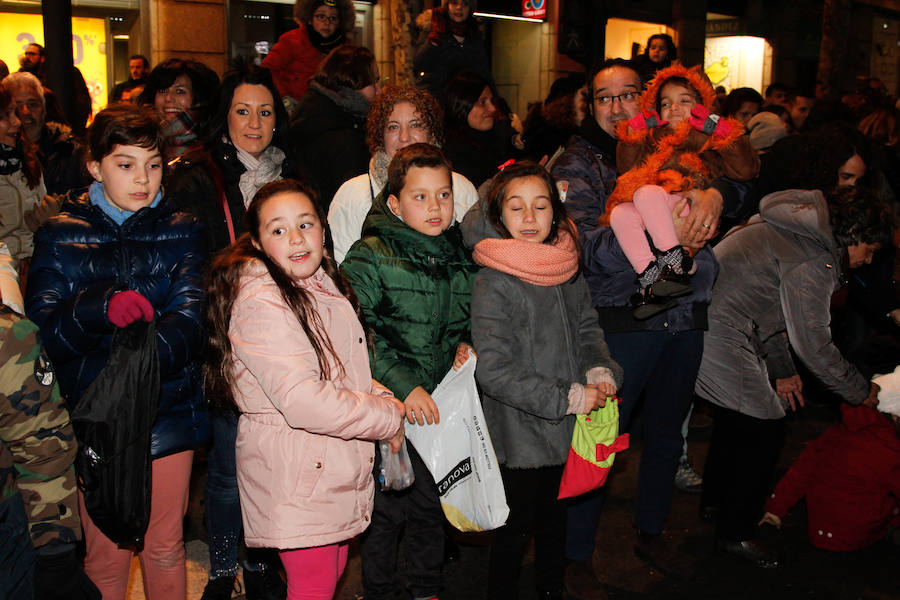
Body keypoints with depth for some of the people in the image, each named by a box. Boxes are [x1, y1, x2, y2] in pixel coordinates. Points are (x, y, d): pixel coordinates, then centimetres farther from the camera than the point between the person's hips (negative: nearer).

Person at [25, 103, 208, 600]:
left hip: (169, 414, 1)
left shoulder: (181, 230, 5)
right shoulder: (60, 235, 4)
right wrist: (102, 307, -28)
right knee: (106, 555, 7)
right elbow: (40, 327, -8)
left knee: (165, 548, 12)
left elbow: (191, 318, -9)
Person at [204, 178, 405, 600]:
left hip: (338, 467, 9)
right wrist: (389, 419, -16)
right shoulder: (260, 303, -21)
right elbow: (303, 402, -27)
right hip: (295, 473, -9)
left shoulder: (321, 283, 9)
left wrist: (382, 398, 2)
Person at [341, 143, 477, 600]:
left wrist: (465, 342, 1)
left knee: (433, 506, 18)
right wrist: (404, 386, -22)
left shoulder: (460, 255, 6)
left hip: (441, 403, 5)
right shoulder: (370, 257, -11)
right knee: (386, 510, 6)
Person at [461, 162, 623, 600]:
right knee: (516, 531, 8)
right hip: (519, 433, -6)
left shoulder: (567, 268, 0)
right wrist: (569, 398, -22)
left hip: (567, 430, 6)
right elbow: (493, 371, -23)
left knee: (555, 519, 24)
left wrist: (601, 371, -6)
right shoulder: (492, 283, -19)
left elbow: (587, 328, 14)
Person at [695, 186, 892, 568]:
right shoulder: (813, 262, -17)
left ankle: (716, 499, 43)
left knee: (736, 415, 25)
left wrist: (782, 370, 26)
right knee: (763, 429, -2)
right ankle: (735, 533, 9)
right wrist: (861, 392, 0)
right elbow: (813, 344, -14)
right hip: (723, 336, -11)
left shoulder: (795, 230, 15)